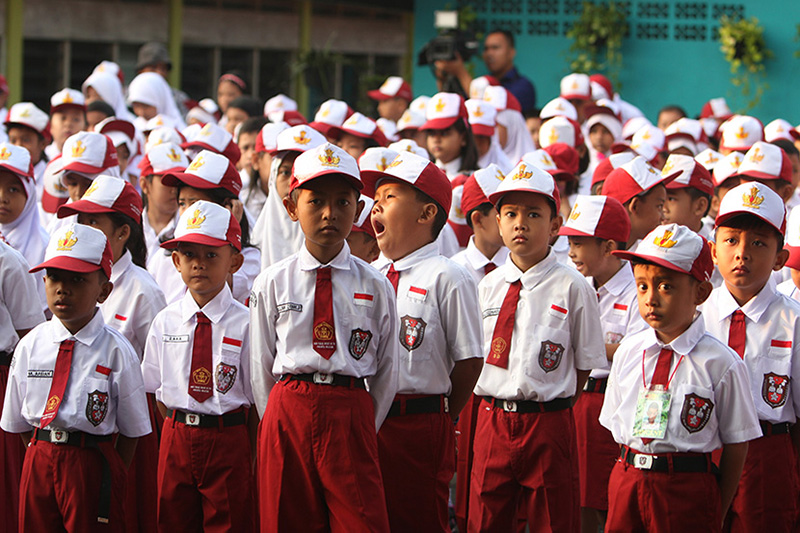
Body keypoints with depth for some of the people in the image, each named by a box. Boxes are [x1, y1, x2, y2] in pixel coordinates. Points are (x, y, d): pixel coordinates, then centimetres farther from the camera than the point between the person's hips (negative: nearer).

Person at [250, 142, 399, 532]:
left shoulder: (375, 287, 3)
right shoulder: (272, 284, 3)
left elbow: (387, 369, 8)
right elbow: (261, 366, 8)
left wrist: (364, 427, 5)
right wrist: (278, 422, 5)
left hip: (351, 416, -1)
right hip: (287, 411, 1)